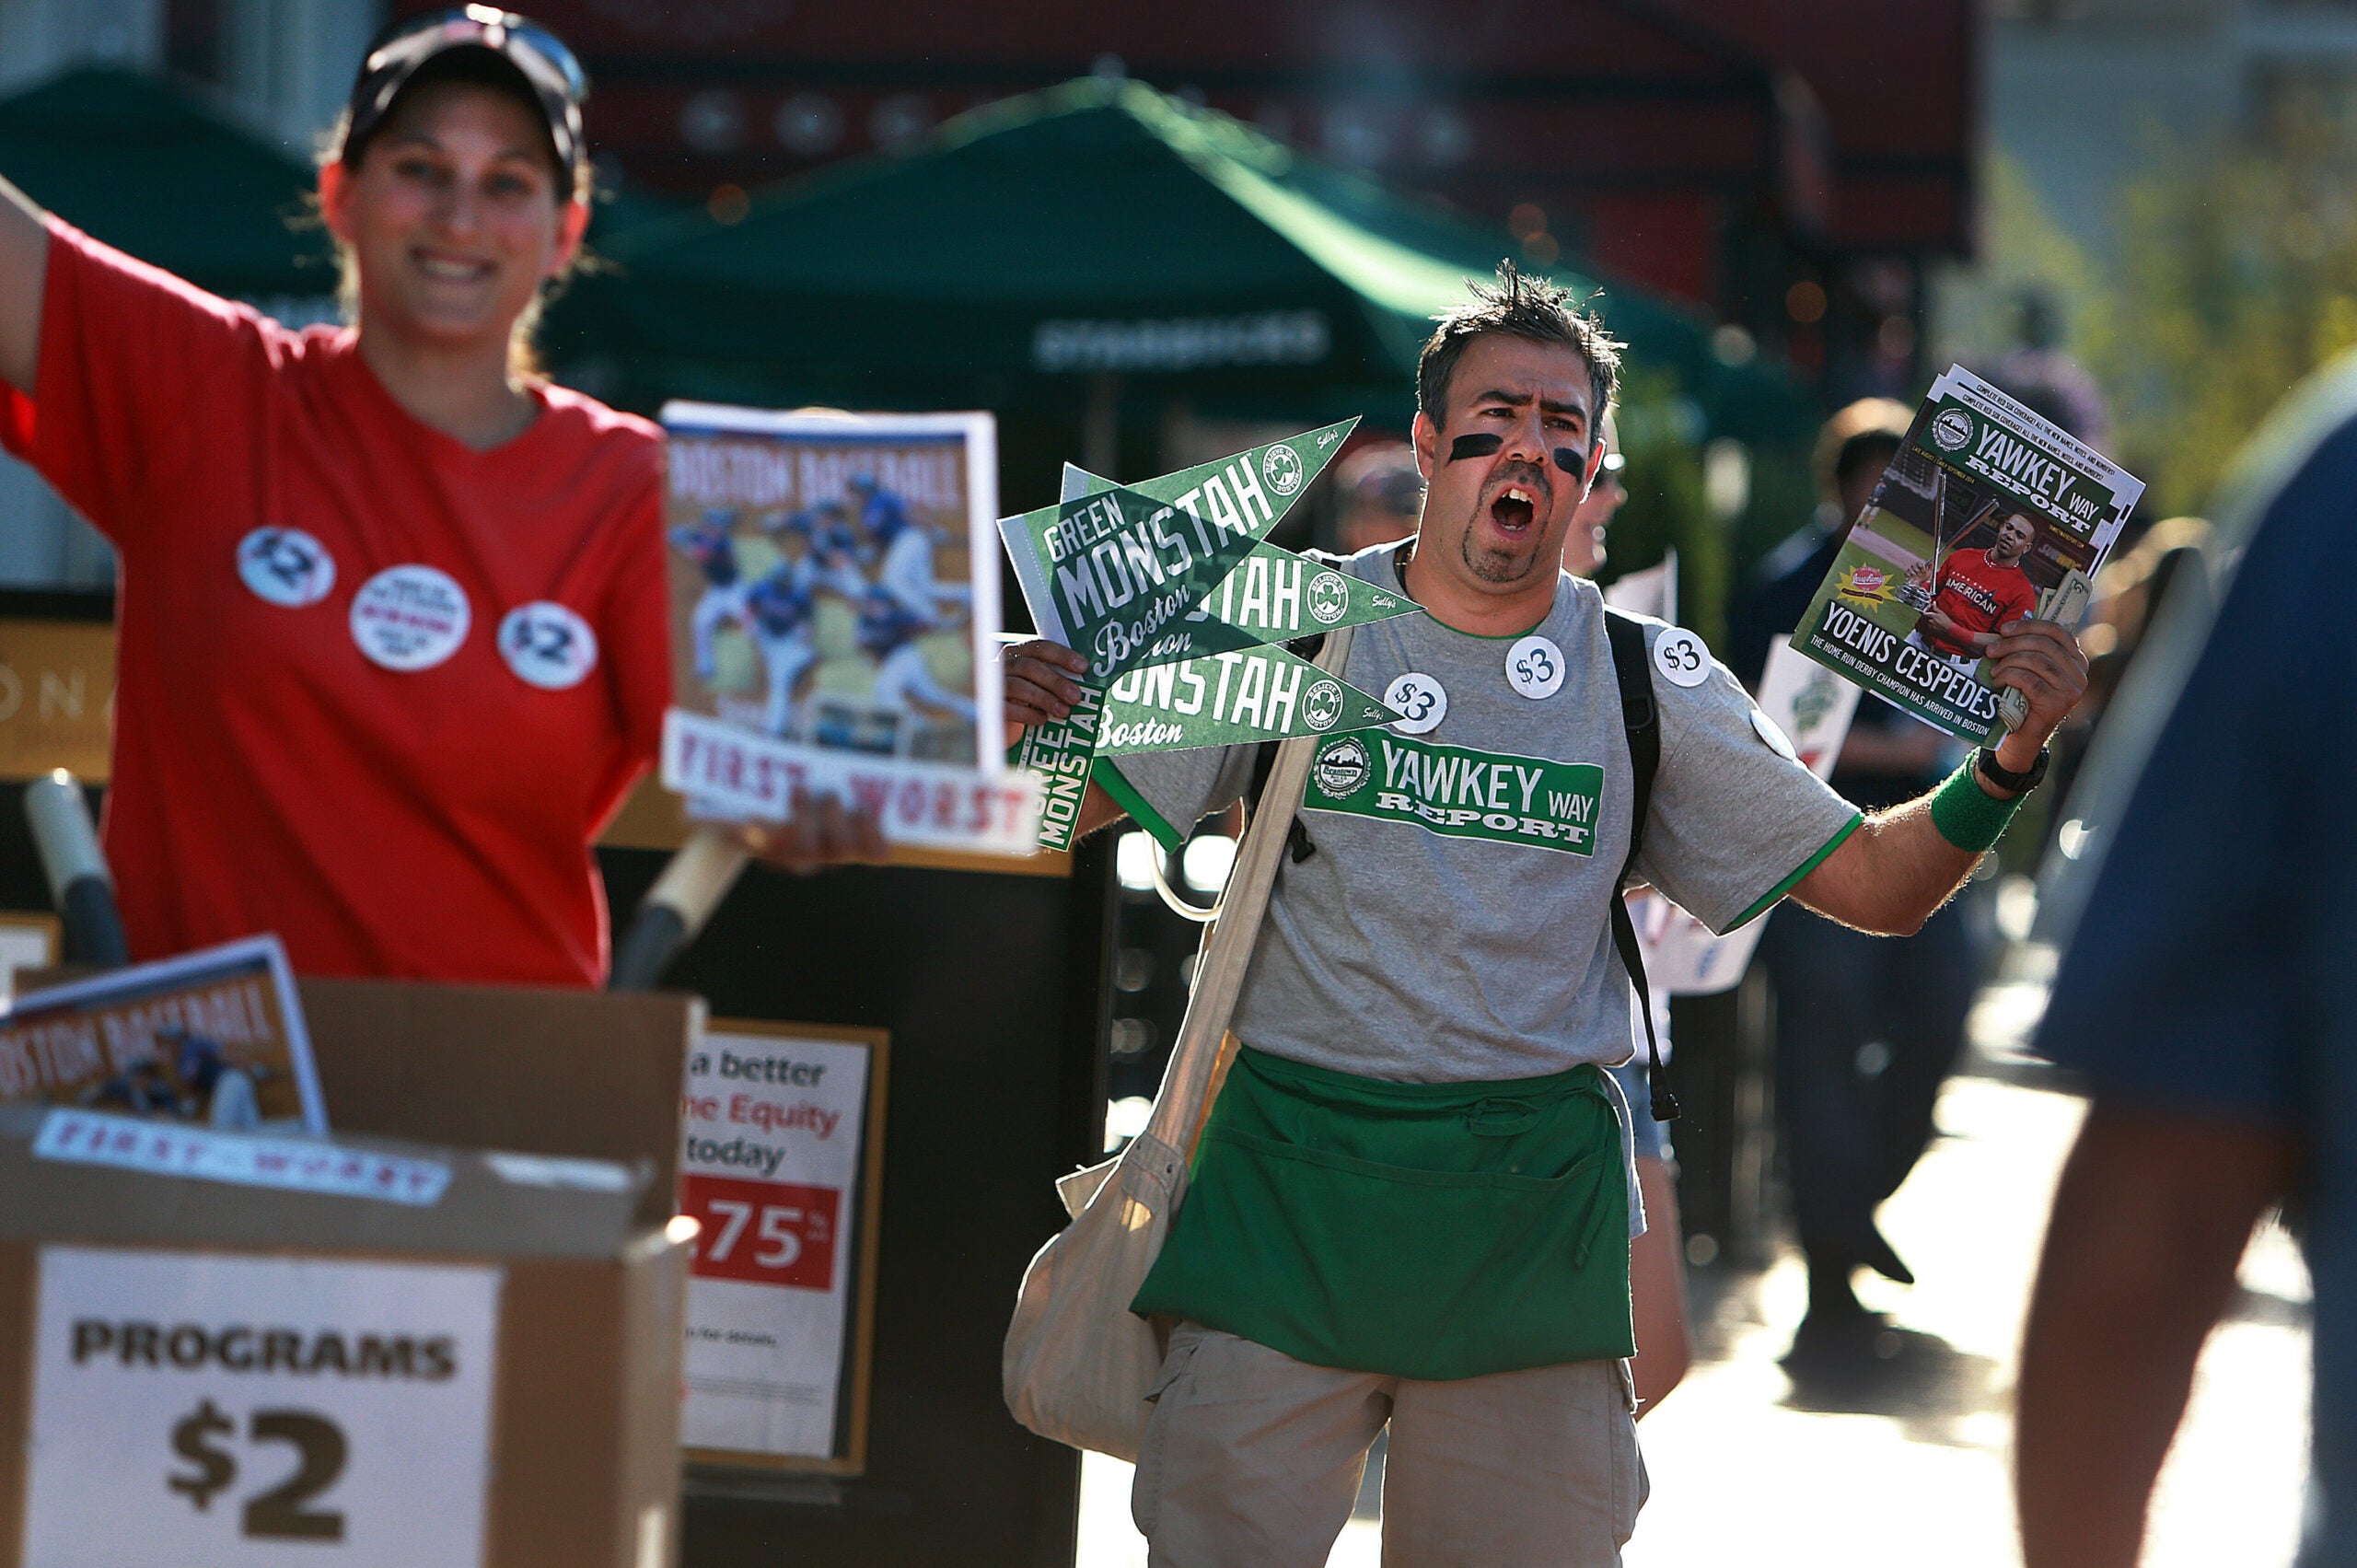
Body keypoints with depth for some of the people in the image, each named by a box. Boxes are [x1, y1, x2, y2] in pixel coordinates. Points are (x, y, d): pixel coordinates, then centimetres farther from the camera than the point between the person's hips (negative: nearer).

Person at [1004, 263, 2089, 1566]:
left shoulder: (1651, 682, 6)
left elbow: (1877, 884, 8)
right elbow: (1058, 813, 4)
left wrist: (2008, 757, -9)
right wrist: (1018, 722, -18)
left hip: (1531, 1209, 1)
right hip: (1289, 1178, -1)